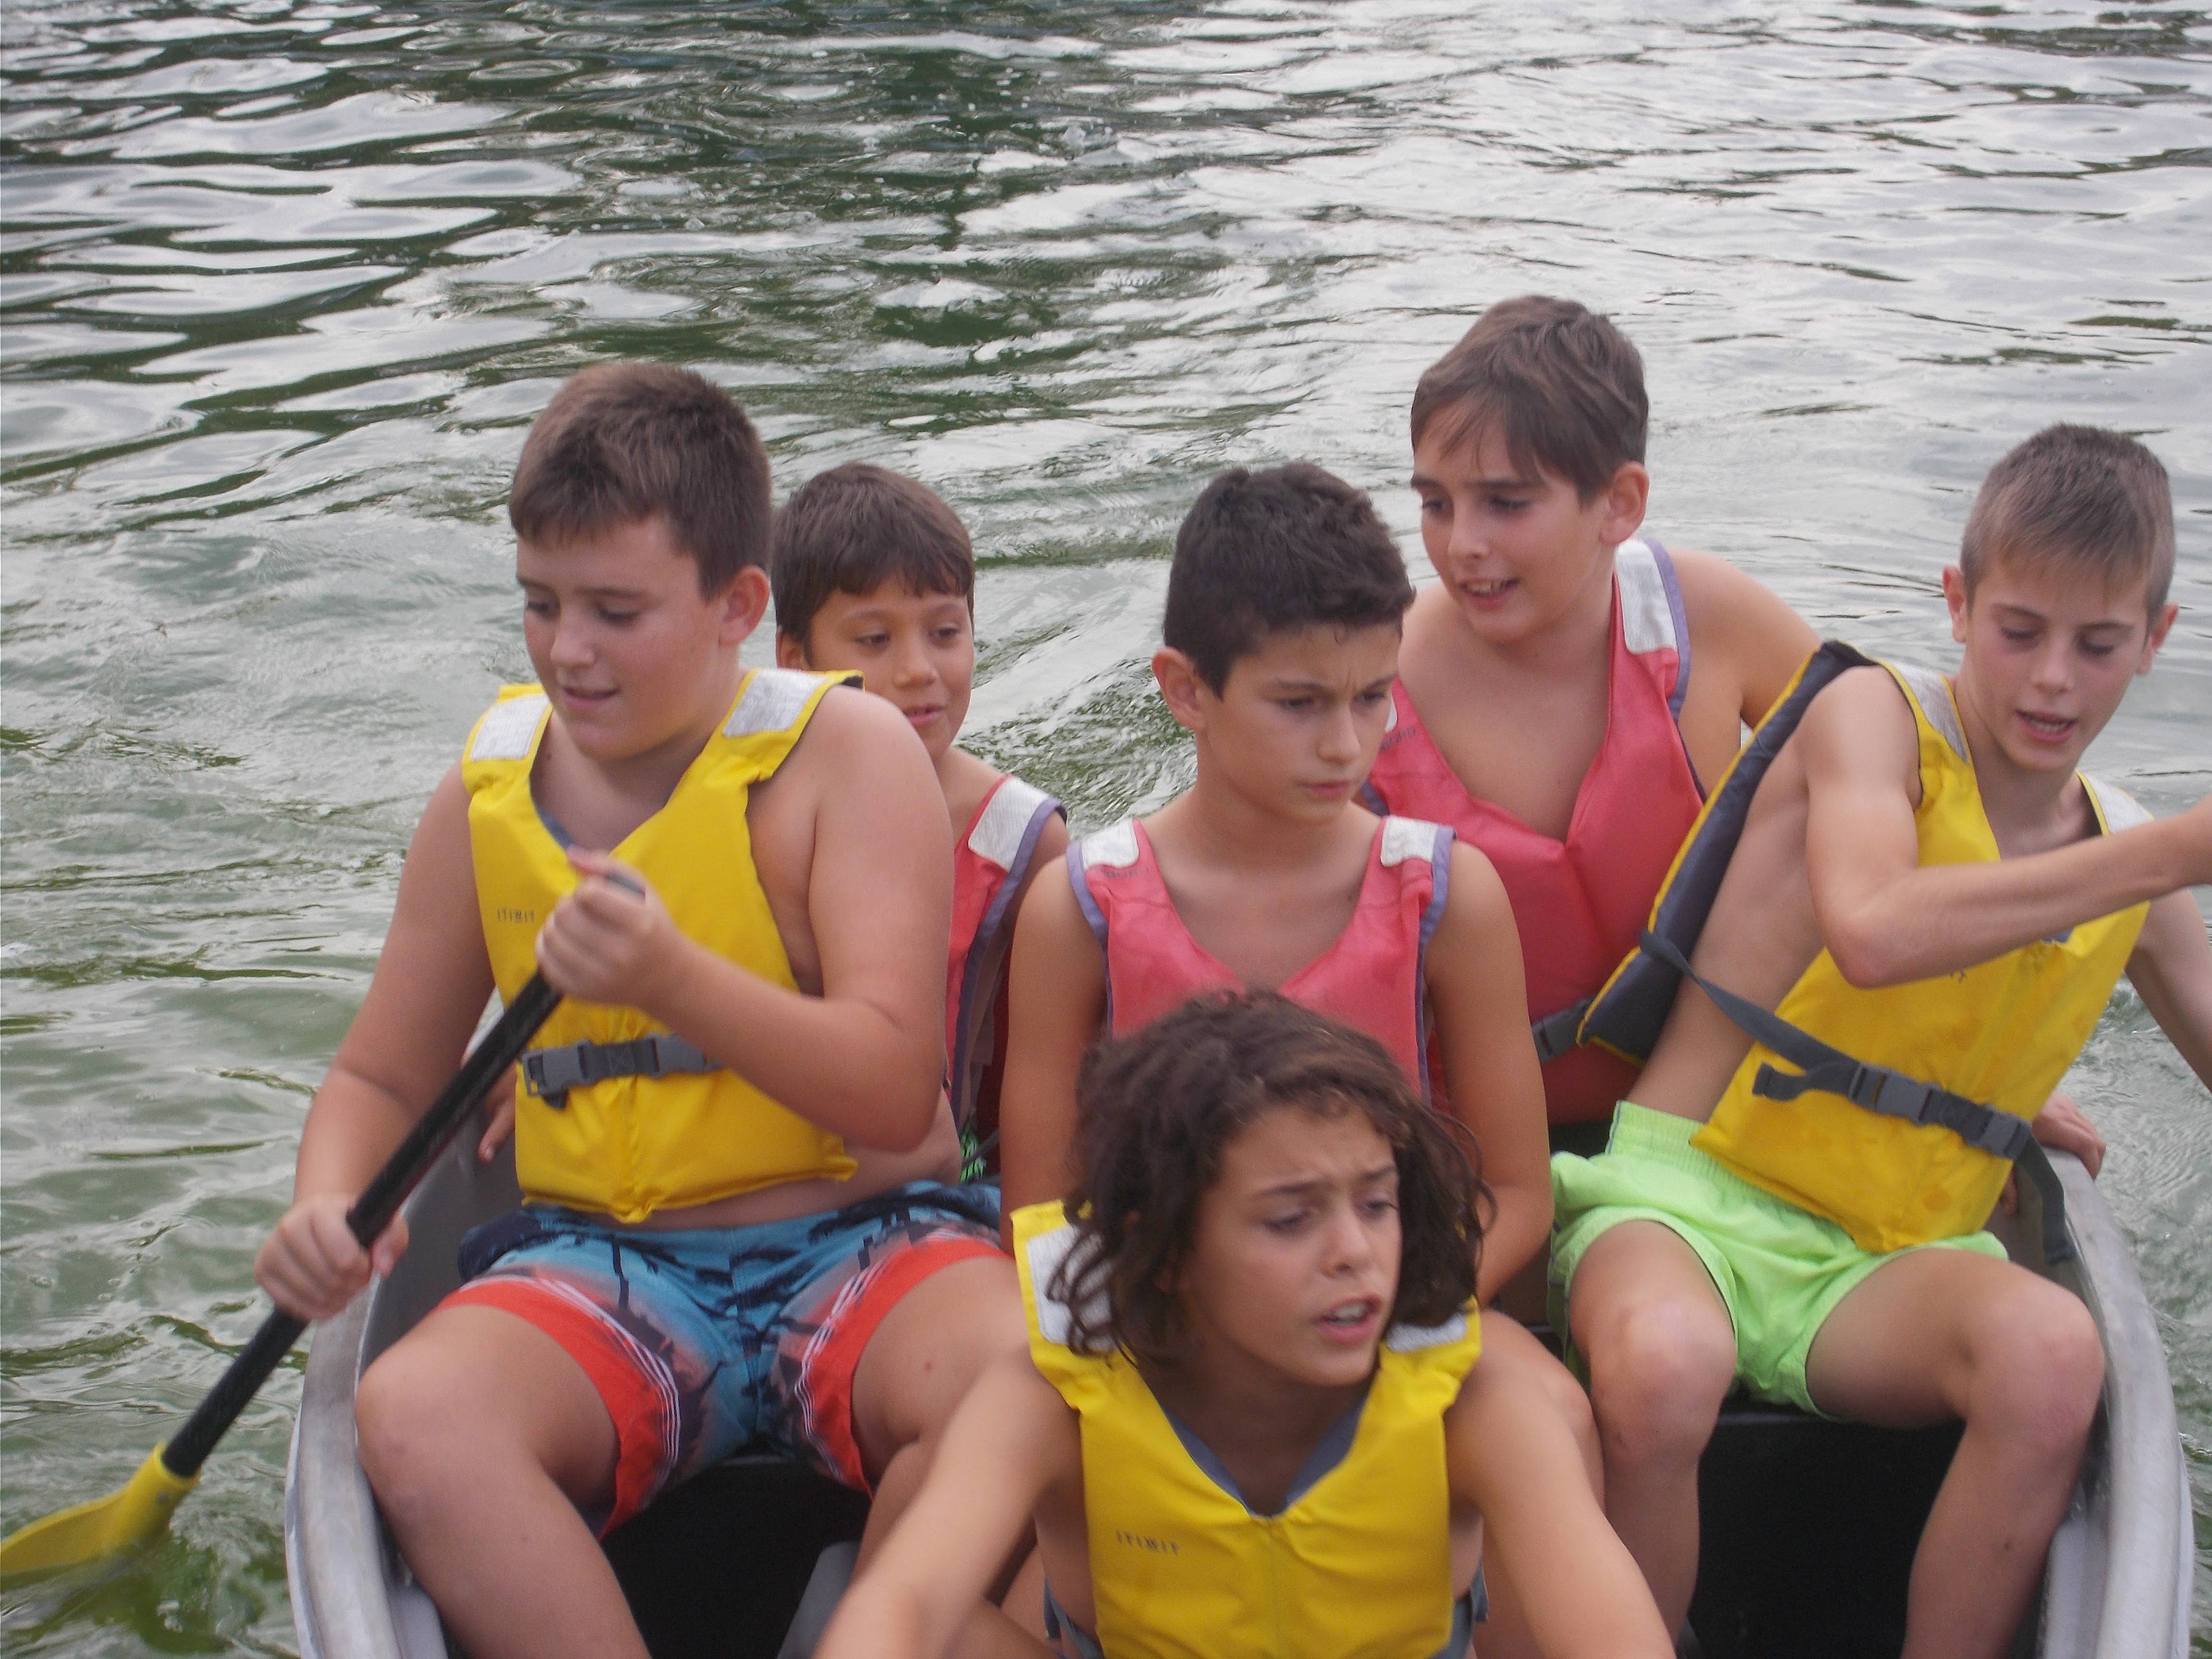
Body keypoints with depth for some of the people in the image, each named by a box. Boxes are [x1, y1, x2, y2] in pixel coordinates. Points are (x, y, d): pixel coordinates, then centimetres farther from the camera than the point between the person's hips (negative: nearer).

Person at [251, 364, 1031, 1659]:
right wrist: (327, 1206, -5)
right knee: (413, 1414, -30)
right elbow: (382, 1075, 19)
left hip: (864, 1245, -2)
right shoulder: (487, 795, 8)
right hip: (604, 1267, 3)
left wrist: (674, 980, -30)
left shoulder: (848, 753, -4)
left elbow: (895, 1092, -13)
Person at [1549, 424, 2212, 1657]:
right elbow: (1871, 932, -26)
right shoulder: (1874, 714, -5)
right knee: (1661, 1365, -39)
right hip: (1690, 1191, -4)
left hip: (1885, 1272, 4)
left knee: (2052, 1353, -31)